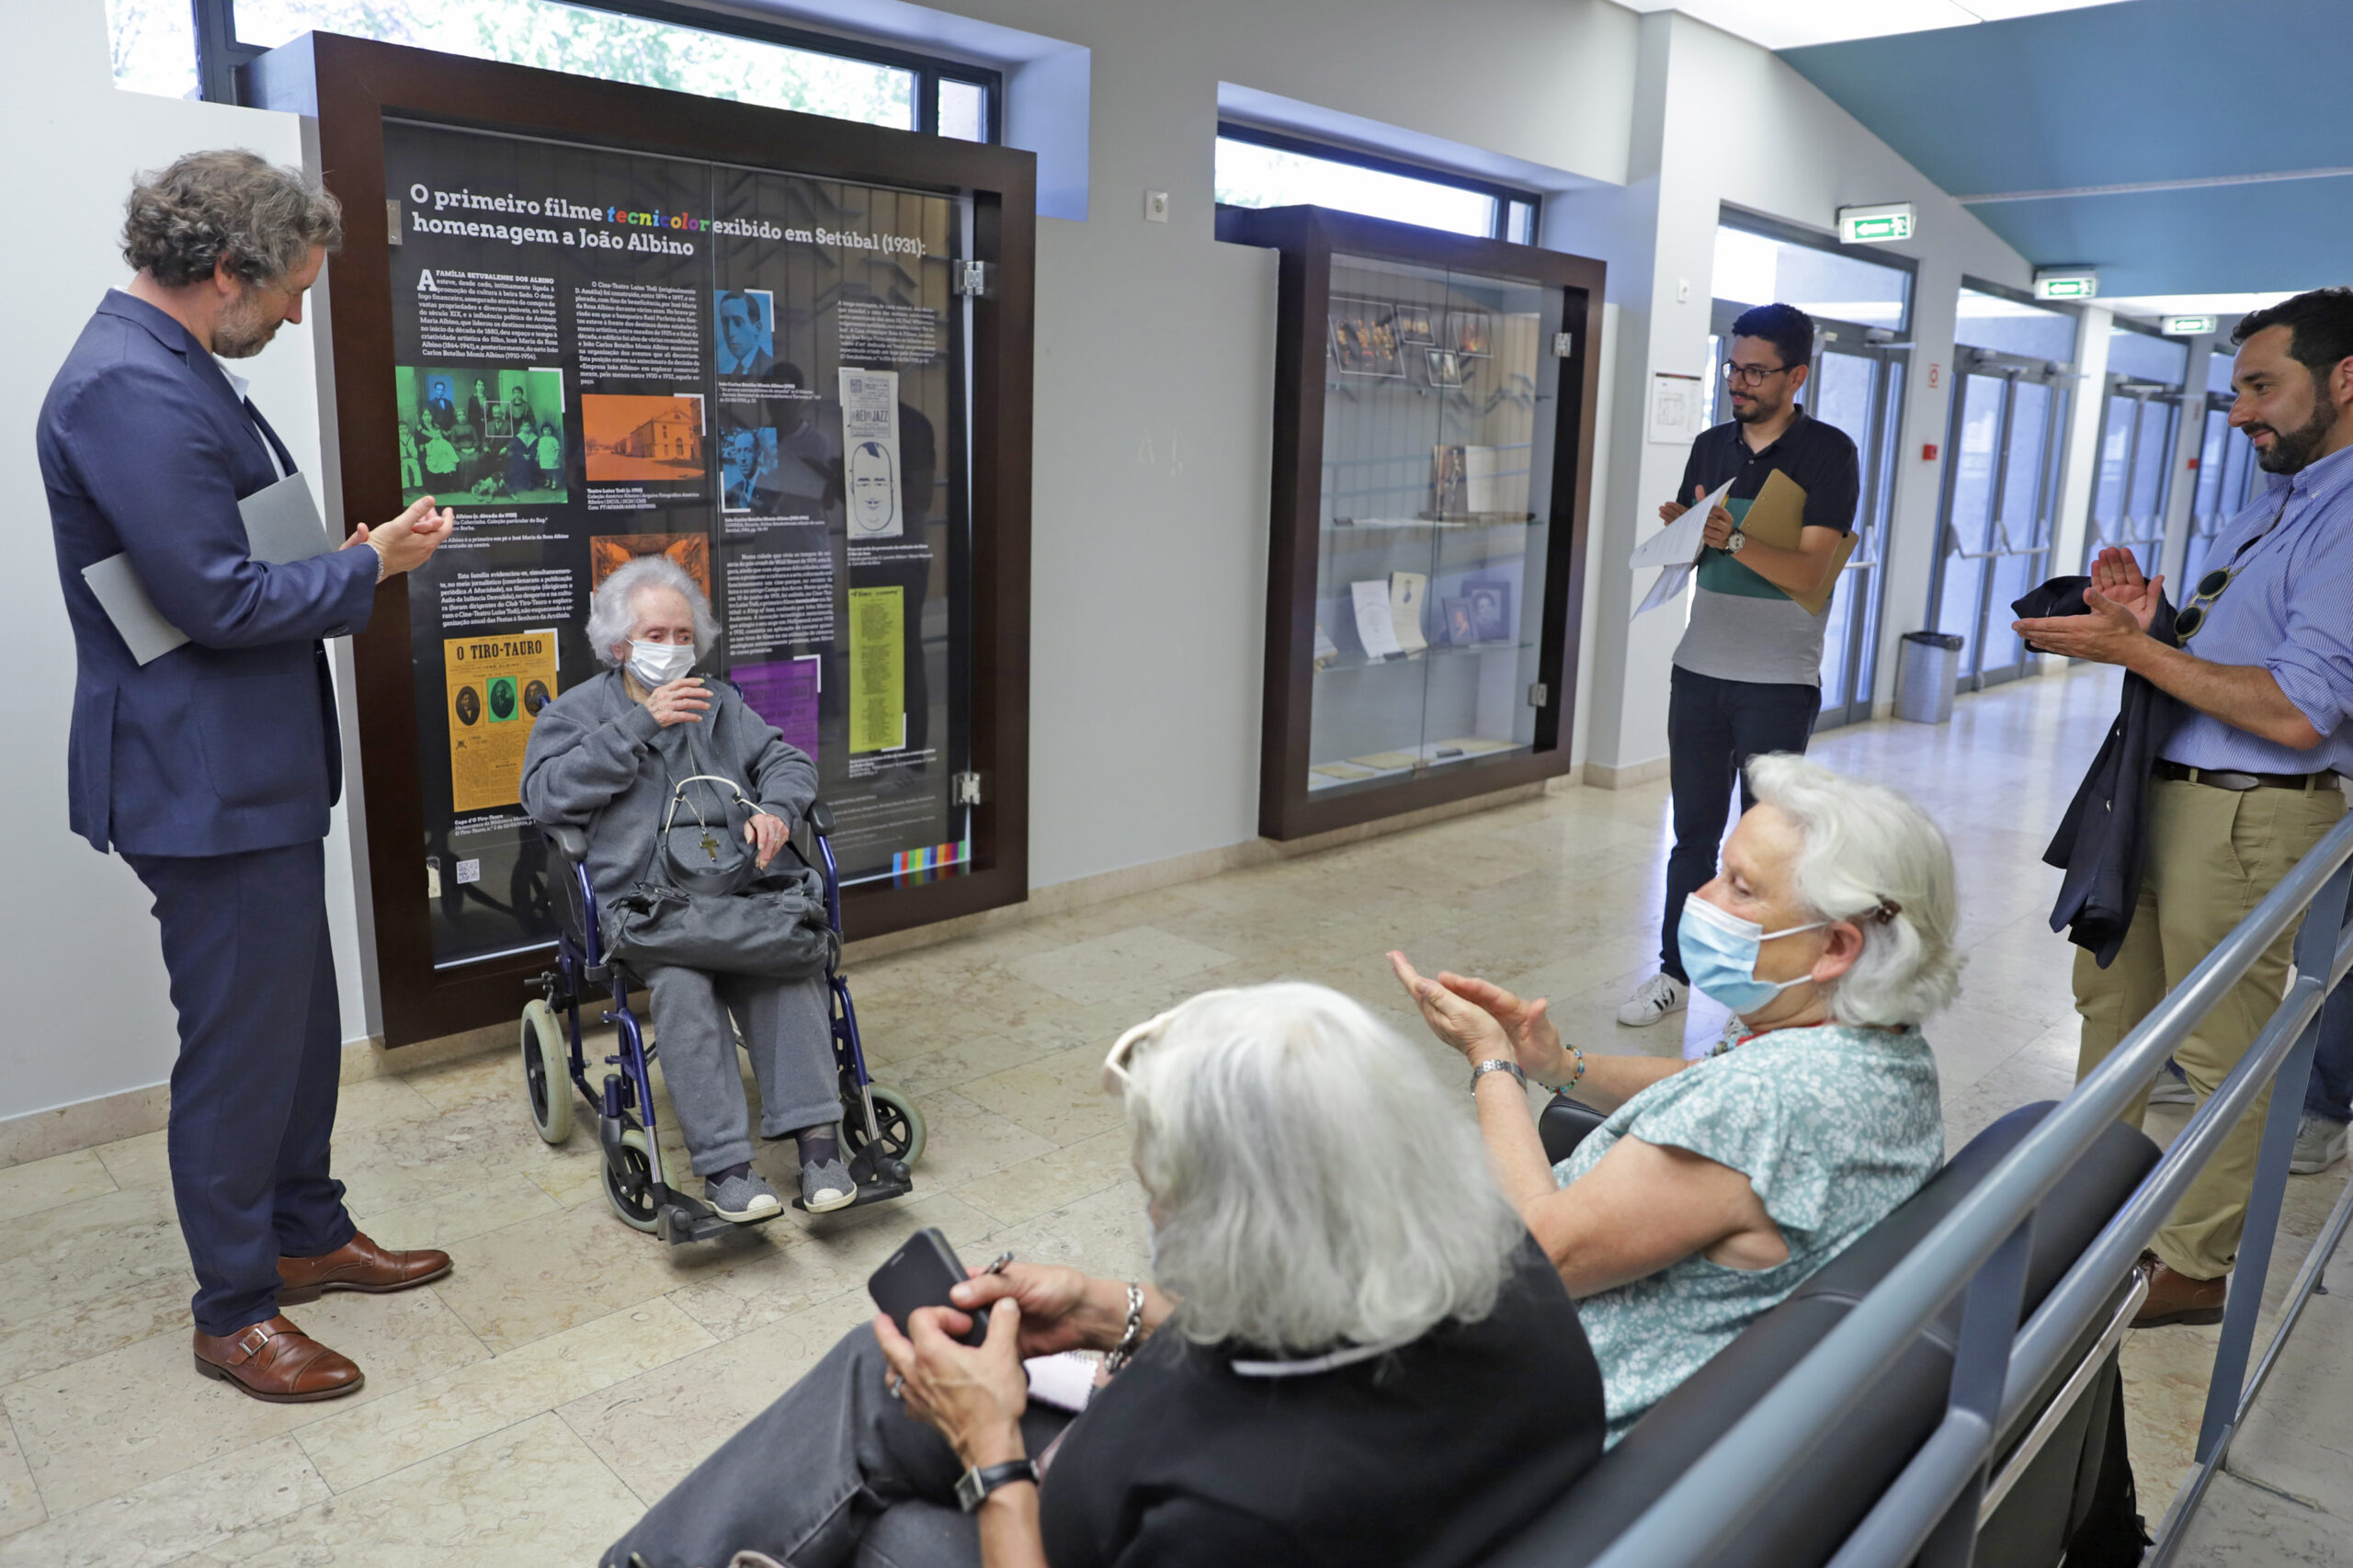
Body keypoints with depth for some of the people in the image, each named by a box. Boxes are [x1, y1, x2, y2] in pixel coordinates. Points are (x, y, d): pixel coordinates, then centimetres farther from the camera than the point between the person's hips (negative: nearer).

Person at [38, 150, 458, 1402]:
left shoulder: (171, 370, 12)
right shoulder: (129, 388, -21)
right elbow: (216, 600, -24)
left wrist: (352, 556, 7)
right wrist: (370, 567, -12)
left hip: (257, 768, 10)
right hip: (206, 783, -10)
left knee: (299, 1019, 20)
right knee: (238, 1043, 3)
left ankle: (307, 1235, 38)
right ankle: (234, 1313, 21)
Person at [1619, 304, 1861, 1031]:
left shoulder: (1827, 453, -6)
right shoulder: (1712, 446, 10)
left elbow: (1809, 572, -14)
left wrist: (1735, 540, -29)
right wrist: (1682, 531, -8)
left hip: (1779, 682, -4)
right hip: (1699, 669, 5)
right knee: (1693, 829, 10)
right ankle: (1675, 971, 19)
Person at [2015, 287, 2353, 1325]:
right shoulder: (2268, 507, 14)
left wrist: (2132, 646, -21)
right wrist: (2153, 611, 1)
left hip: (2250, 817, -10)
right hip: (2161, 797, 10)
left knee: (2222, 1048, 3)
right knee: (2111, 994, 19)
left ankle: (2194, 1268, 18)